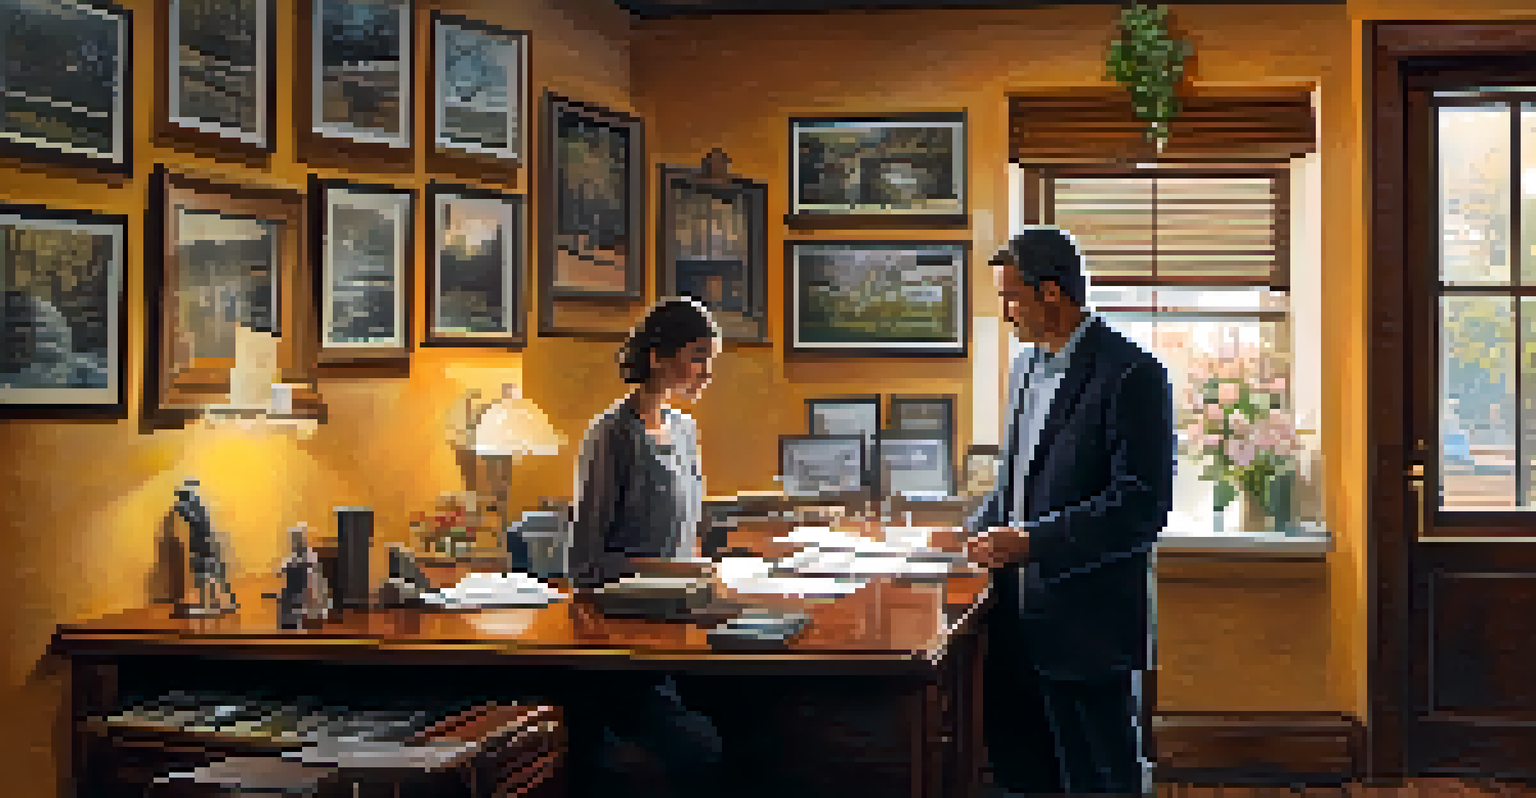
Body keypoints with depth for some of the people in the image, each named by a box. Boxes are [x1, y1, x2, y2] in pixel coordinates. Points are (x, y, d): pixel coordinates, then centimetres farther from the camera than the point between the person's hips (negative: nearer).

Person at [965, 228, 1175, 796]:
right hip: (1019, 622, 8)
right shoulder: (1025, 370, 14)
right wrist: (981, 527, 6)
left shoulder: (1131, 375, -13)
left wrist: (1031, 541, -21)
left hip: (1088, 628, -8)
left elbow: (1143, 505, -19)